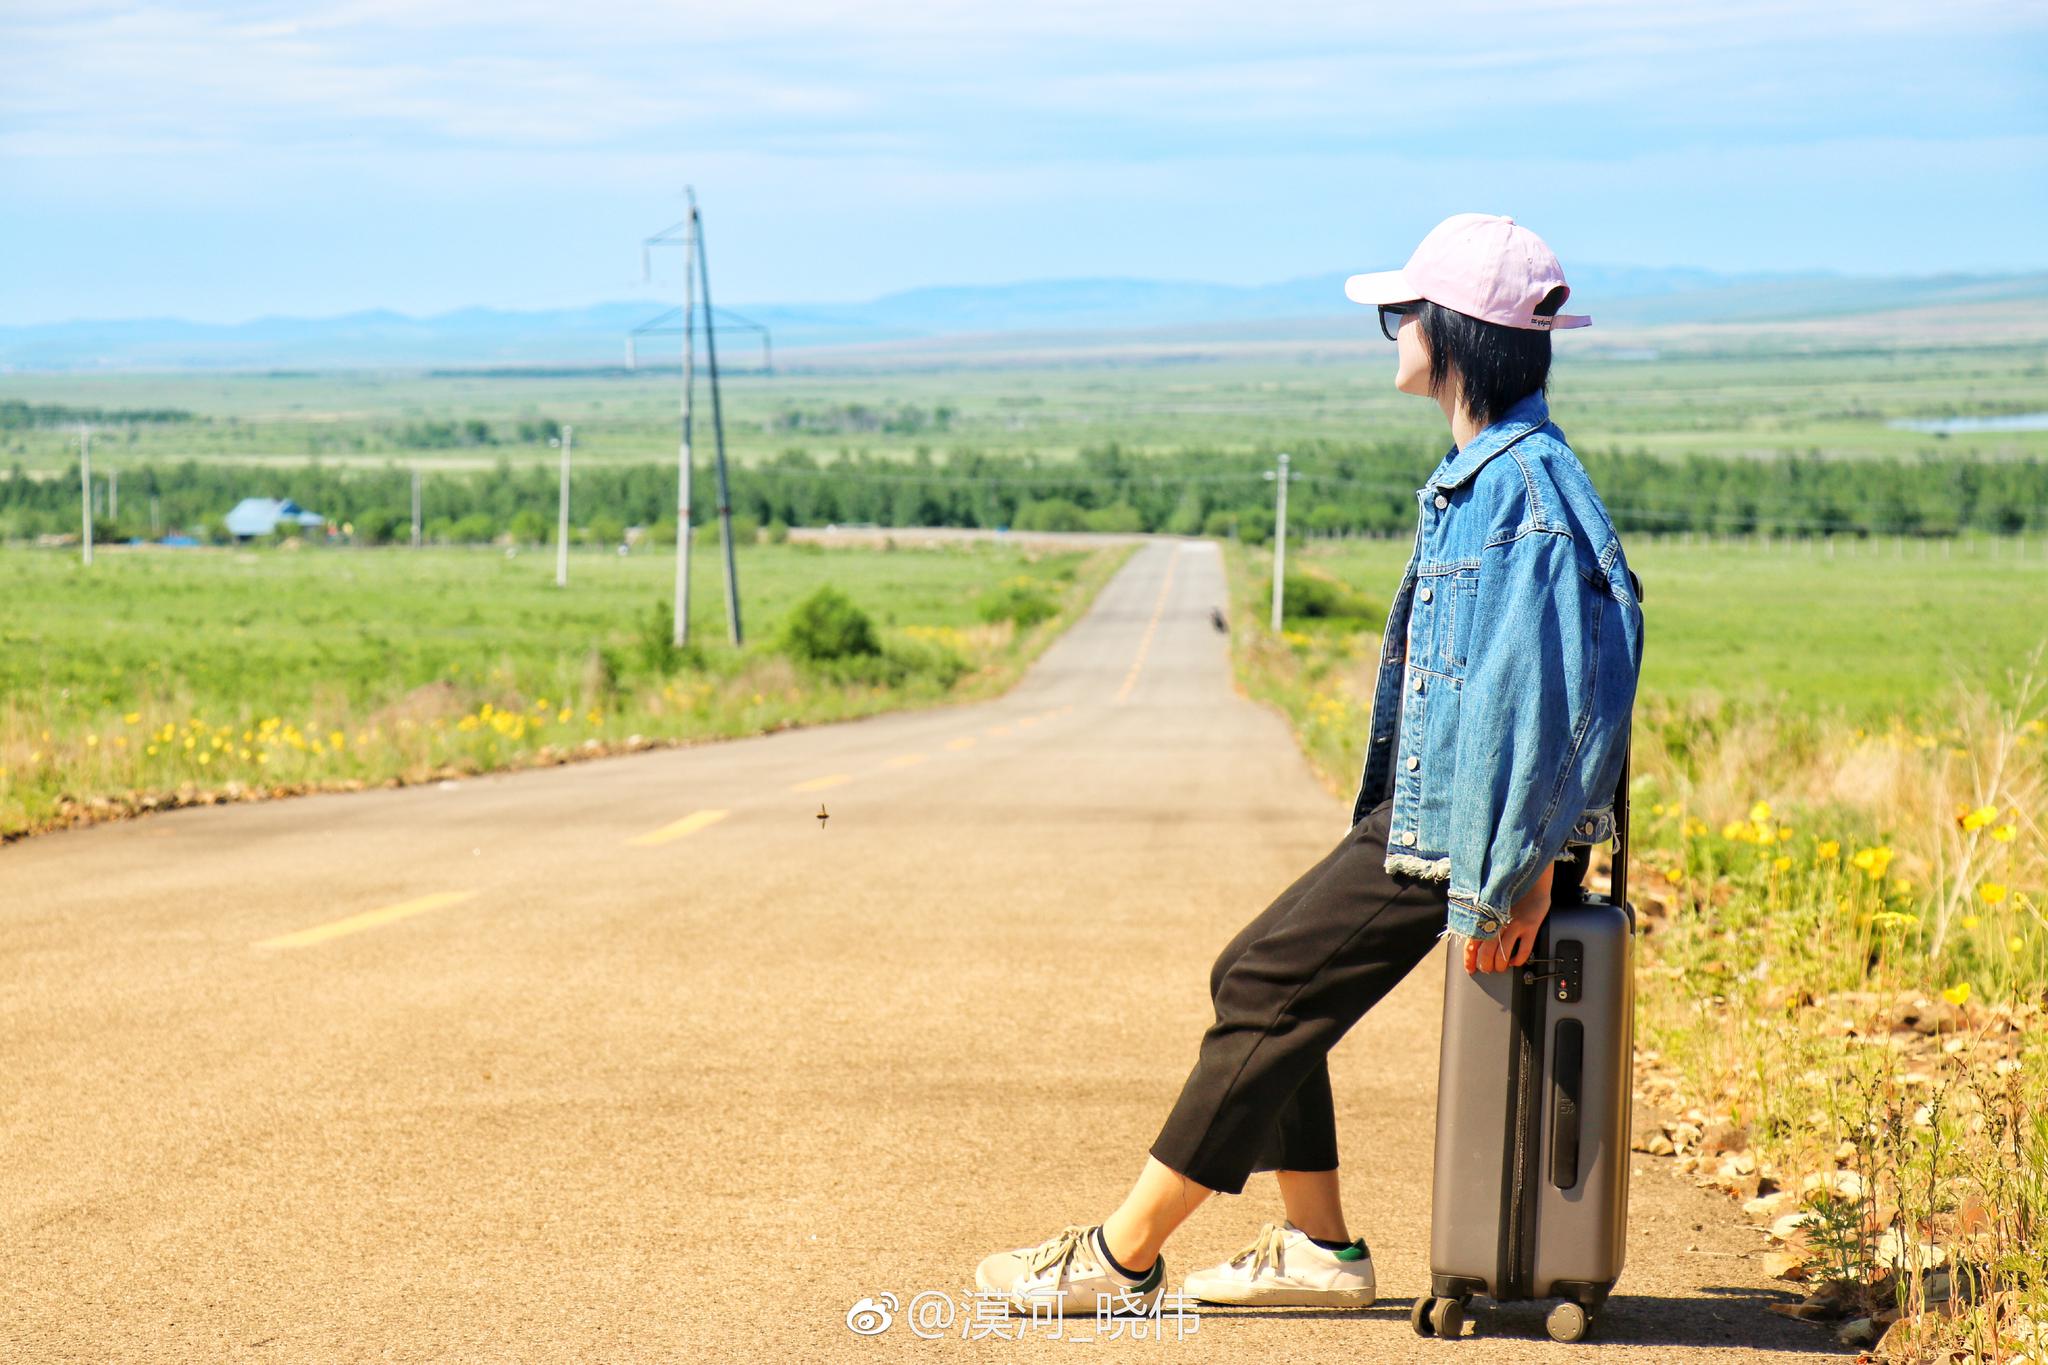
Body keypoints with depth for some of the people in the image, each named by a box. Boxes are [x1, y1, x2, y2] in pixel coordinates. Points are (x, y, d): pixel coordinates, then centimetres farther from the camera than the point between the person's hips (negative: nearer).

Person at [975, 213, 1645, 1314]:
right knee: (1257, 980, 12)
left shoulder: (1521, 487, -19)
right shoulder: (1480, 473, 13)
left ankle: (1121, 1259, 2)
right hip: (1420, 812, 10)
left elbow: (1532, 690, -24)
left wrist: (1507, 880, -24)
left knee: (1269, 993, -7)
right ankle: (1317, 1249, 18)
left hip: (1458, 830, -10)